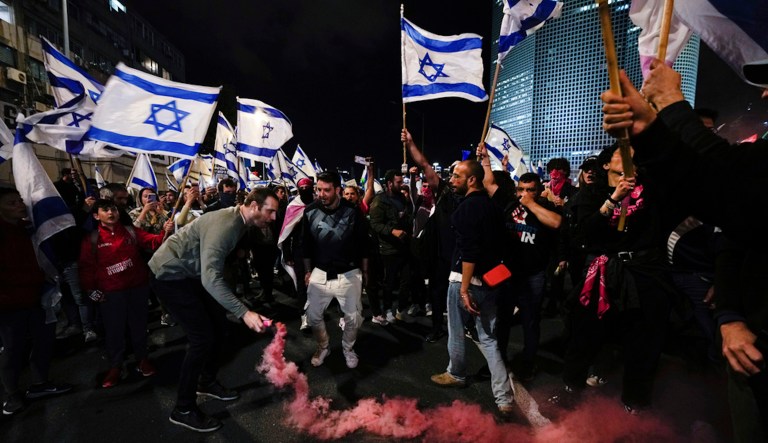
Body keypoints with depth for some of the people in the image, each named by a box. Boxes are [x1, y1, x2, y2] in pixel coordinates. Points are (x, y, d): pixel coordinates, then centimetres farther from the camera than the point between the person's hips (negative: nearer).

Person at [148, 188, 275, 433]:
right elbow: (211, 278, -39)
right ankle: (184, 409, 7)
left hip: (191, 273, 10)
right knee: (203, 337, -10)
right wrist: (244, 312, -41)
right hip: (169, 275, -10)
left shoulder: (240, 221, 1)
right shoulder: (224, 224, -30)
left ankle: (207, 382, 32)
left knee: (218, 323, 11)